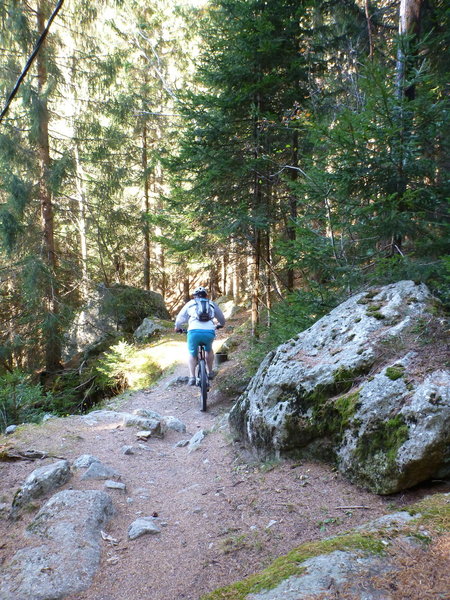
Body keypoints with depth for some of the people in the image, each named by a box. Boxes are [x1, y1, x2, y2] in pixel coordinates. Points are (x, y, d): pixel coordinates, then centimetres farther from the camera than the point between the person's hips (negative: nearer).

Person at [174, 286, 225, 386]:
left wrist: (177, 327, 48)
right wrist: (221, 324, 58)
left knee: (192, 354, 22)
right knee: (209, 350, 32)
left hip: (194, 332, -1)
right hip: (209, 332, 1)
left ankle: (192, 377, 9)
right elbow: (221, 318, 36)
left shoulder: (190, 304, 21)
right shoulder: (212, 304, 24)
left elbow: (180, 318, 29)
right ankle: (210, 373, 34)